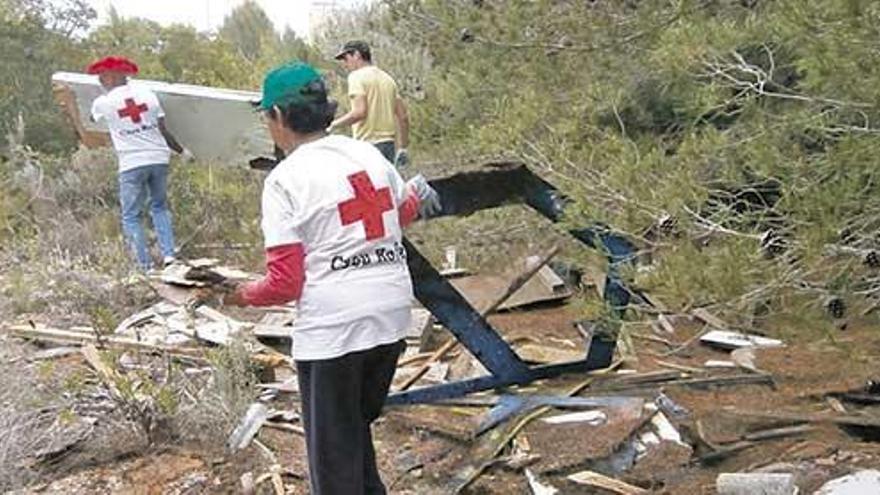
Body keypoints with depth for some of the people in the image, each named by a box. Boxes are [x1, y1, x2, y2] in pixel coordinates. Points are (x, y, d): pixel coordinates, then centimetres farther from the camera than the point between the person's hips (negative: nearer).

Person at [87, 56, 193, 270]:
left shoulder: (103, 102, -2)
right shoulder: (147, 94, 5)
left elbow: (92, 119, 23)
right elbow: (163, 130, 4)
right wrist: (182, 151, 18)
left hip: (131, 164, -3)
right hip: (158, 158, 3)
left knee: (131, 216, 7)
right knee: (159, 206, 21)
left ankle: (146, 267, 0)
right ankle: (168, 254, 8)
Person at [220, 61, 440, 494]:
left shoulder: (284, 179, -10)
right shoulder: (369, 154, 6)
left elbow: (285, 283, -13)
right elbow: (405, 212, 23)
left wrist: (245, 295, 7)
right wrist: (415, 198, 45)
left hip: (332, 325, -6)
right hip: (393, 314, 6)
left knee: (333, 448, 11)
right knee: (357, 424, 25)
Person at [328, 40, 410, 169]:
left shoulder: (357, 76, -5)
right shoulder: (386, 77, 18)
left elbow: (360, 112, -19)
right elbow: (403, 116, 15)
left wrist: (334, 124, -8)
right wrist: (402, 147, 20)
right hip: (388, 144, 8)